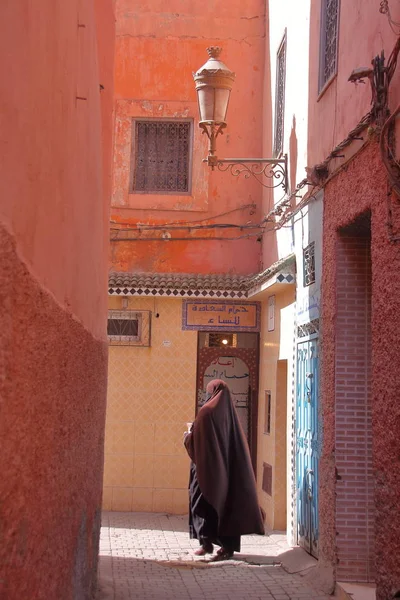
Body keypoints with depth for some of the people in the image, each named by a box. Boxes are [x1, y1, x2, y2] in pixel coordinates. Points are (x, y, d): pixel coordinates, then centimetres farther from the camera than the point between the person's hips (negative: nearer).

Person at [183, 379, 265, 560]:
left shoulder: (206, 412, -11)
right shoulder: (229, 411, 9)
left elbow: (195, 440, -13)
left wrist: (187, 435, 10)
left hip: (207, 467, -6)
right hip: (228, 467, 6)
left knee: (204, 501, 4)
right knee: (227, 500, 8)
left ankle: (207, 542, 1)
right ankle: (229, 544, 6)